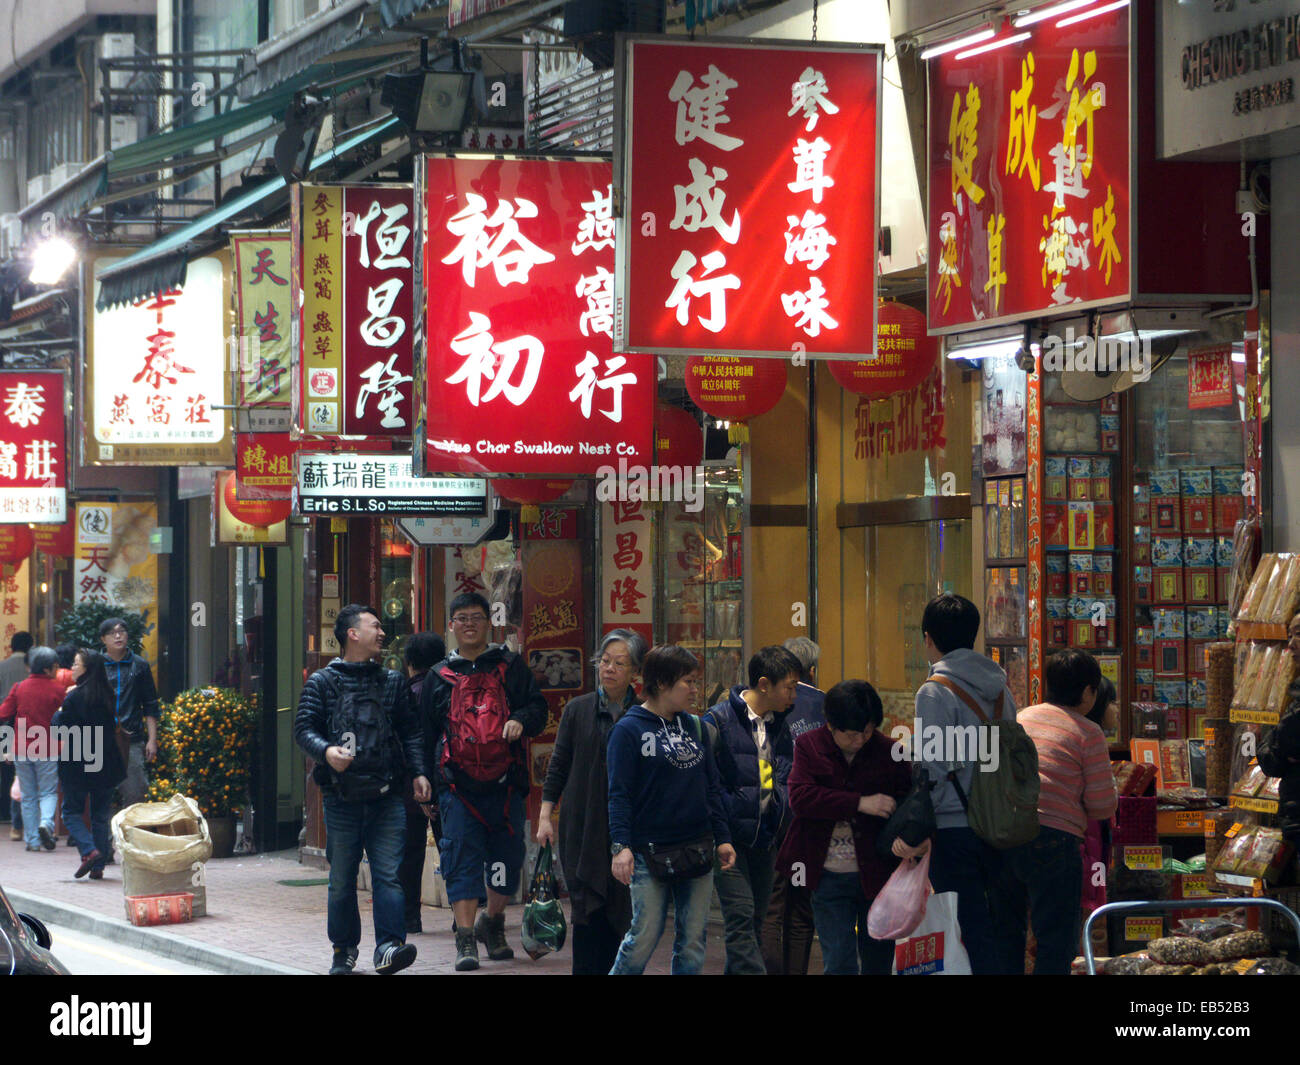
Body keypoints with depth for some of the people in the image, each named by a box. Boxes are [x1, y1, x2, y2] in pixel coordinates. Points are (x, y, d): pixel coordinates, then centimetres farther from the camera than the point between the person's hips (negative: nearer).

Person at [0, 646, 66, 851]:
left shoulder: (19, 688, 1)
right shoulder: (57, 690, -7)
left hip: (21, 749, 2)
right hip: (47, 749, -2)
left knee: (28, 796, 10)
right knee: (48, 792, 7)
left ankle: (32, 840, 8)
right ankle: (46, 822, -20)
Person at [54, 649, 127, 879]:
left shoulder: (74, 697, -15)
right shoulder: (108, 696, 2)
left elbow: (62, 728, -12)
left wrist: (57, 715, 6)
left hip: (77, 765, -5)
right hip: (104, 764, 5)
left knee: (72, 811, 8)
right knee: (100, 815, 11)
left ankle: (89, 850, -14)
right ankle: (98, 866, 9)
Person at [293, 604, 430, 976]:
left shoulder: (393, 682, 16)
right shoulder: (322, 683, 6)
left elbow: (411, 731, 17)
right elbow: (304, 728, 0)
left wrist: (418, 772, 4)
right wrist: (326, 750, -19)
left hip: (387, 796, 2)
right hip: (342, 795, -2)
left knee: (388, 874, -10)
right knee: (342, 879, 5)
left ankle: (388, 946, -15)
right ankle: (344, 949, 16)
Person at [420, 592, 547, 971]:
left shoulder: (510, 667, 11)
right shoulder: (439, 677, 13)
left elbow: (538, 706, 8)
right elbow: (424, 733, 15)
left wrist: (521, 720, -15)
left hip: (504, 782, 1)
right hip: (458, 786, -1)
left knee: (507, 858, 5)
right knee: (462, 859, -9)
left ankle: (492, 922, 29)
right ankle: (465, 939, -8)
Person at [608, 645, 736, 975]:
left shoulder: (694, 726, 11)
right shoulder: (630, 729, -5)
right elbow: (619, 794, -9)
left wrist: (722, 838, 10)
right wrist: (621, 845, -18)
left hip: (698, 850, 5)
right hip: (650, 853, -5)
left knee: (692, 940, 5)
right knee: (644, 937, -6)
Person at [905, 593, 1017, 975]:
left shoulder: (935, 691, -10)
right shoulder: (999, 687, 11)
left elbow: (933, 768, -15)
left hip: (955, 828, -6)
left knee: (971, 933, -5)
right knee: (1004, 928, 12)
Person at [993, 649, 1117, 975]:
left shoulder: (1021, 718, 18)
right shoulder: (1088, 732, 0)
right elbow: (1102, 803, -1)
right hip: (1051, 837, -6)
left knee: (1006, 933, 18)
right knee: (1057, 943, 1)